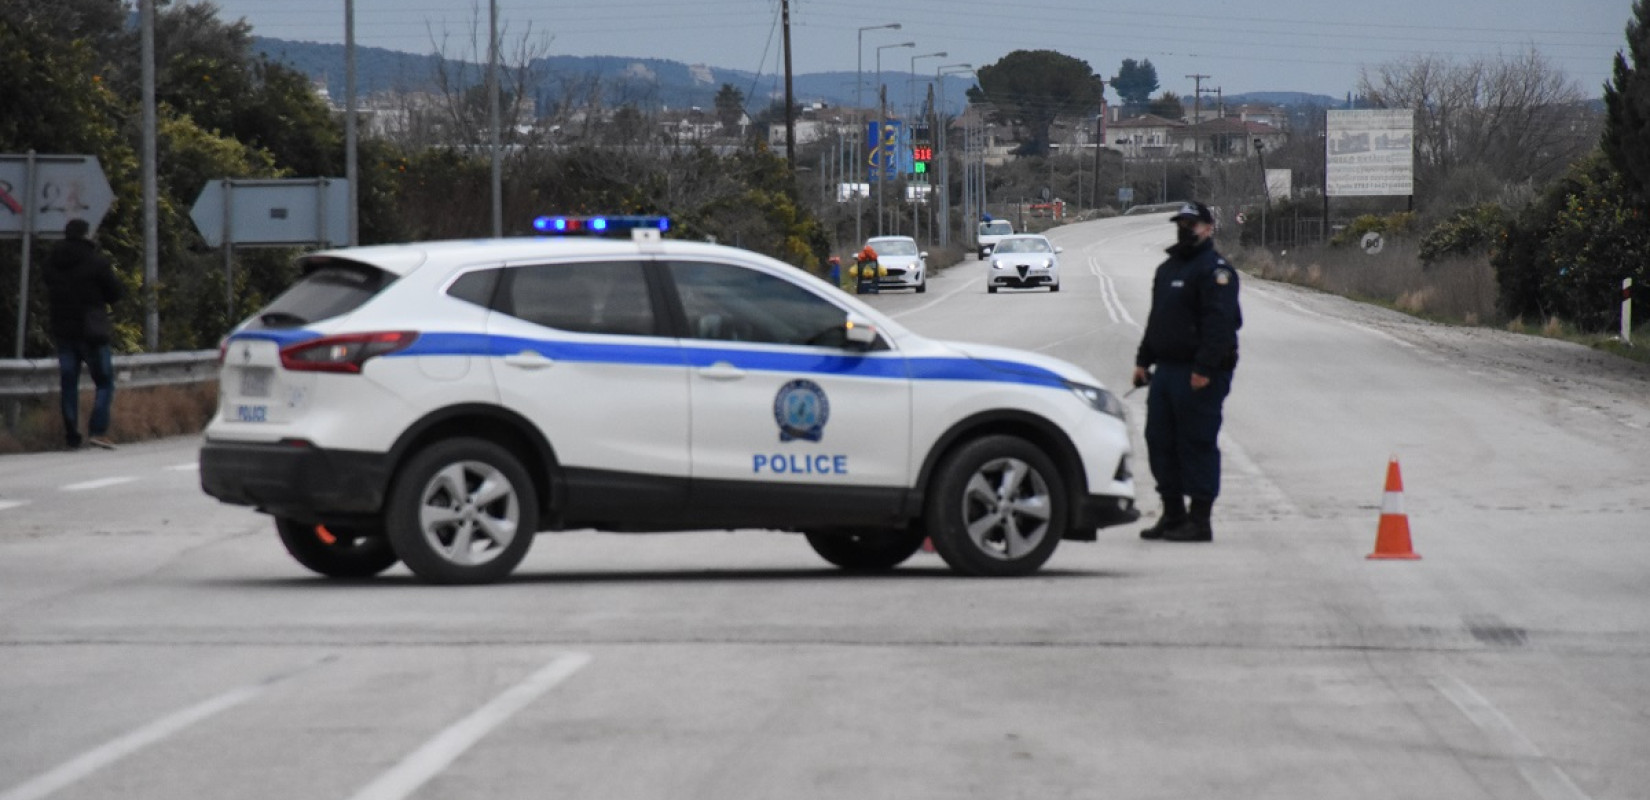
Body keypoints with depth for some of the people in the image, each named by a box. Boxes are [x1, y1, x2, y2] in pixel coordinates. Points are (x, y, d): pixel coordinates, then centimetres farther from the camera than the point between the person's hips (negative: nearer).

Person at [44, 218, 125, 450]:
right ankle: (98, 430, -10)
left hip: (63, 331, 4)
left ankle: (71, 435, 5)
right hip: (91, 332, -4)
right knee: (104, 381, 4)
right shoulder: (96, 261, -11)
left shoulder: (52, 263, 5)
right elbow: (116, 293, -6)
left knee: (69, 383, 8)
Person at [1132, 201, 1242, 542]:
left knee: (1197, 444, -6)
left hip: (1200, 375, -9)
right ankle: (1173, 513, 18)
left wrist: (1204, 369, -25)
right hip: (1167, 369, 9)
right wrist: (1143, 360, 19)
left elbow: (1218, 323, -19)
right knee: (1160, 442, 10)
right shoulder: (1167, 269, 20)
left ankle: (1200, 520, -3)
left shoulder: (1215, 271, -10)